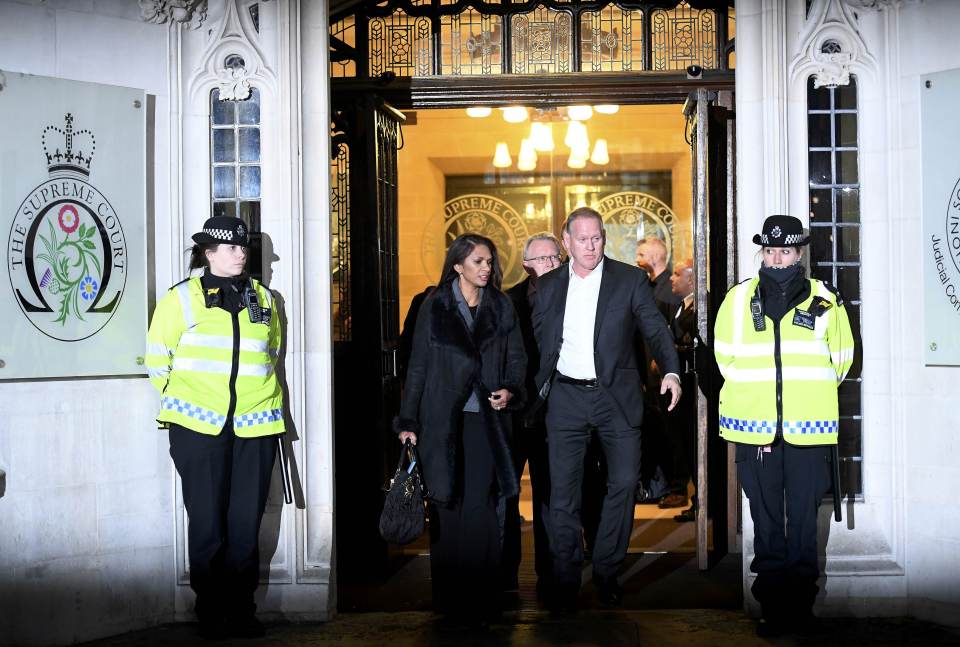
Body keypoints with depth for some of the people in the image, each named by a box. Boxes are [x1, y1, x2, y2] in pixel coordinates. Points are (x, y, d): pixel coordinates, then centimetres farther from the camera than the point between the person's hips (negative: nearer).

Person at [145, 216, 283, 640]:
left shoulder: (263, 298, 13)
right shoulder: (182, 298, 1)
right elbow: (158, 359, 4)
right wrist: (182, 400, 4)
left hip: (254, 427, 3)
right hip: (199, 428, -3)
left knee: (246, 524, 6)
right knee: (208, 524, 1)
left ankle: (241, 611, 17)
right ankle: (212, 614, 14)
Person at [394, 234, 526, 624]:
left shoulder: (501, 307, 9)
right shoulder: (435, 306, 4)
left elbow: (516, 357, 13)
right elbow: (418, 366, 3)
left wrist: (510, 390, -8)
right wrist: (408, 422, 0)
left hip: (486, 421, 1)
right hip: (443, 421, -1)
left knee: (481, 509, -4)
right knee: (447, 508, 3)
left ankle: (481, 600, 4)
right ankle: (449, 599, 13)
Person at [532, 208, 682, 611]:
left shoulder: (630, 280, 0)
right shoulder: (549, 286, 7)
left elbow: (655, 329, -3)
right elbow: (539, 341, 13)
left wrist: (670, 371, -18)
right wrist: (539, 387, 4)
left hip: (616, 396, -1)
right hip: (566, 398, 1)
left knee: (624, 481, 2)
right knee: (563, 490, 0)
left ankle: (606, 570, 19)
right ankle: (566, 579, 11)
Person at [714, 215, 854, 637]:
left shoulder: (824, 301, 5)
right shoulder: (739, 300, 7)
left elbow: (840, 359, 12)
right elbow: (725, 357, 13)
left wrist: (806, 396, 9)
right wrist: (754, 397, 9)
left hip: (808, 428, -1)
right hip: (755, 429, 1)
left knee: (804, 518, 3)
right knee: (766, 517, 6)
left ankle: (800, 599, 14)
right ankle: (774, 604, 15)